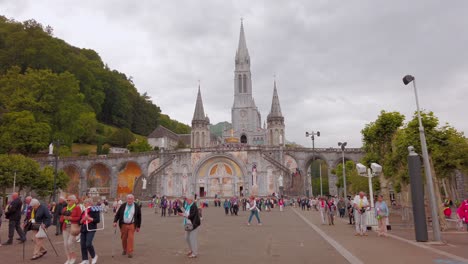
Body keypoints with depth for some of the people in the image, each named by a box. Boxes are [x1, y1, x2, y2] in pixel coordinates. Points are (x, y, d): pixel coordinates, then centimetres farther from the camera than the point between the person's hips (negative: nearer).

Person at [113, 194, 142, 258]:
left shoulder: (137, 207, -1)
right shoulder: (123, 206, 2)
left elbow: (139, 217, 6)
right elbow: (117, 214, 5)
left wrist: (138, 226, 6)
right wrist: (115, 221, -11)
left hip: (132, 225, -2)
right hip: (123, 225, 2)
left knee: (130, 238, -8)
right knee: (123, 238, 10)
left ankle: (130, 252, 1)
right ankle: (124, 250, 30)